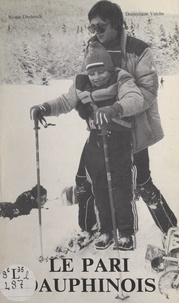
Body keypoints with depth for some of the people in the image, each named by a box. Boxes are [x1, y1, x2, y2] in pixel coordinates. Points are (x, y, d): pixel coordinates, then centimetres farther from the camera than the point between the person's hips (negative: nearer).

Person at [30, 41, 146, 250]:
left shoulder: (121, 81, -12)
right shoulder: (82, 85, 3)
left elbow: (136, 99, -29)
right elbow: (64, 102, 1)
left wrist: (114, 109, -48)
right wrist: (44, 108, -19)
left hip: (119, 140, -4)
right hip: (95, 141, 4)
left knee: (122, 188, -1)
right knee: (99, 189, 10)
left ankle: (126, 232, 16)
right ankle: (105, 231, 26)